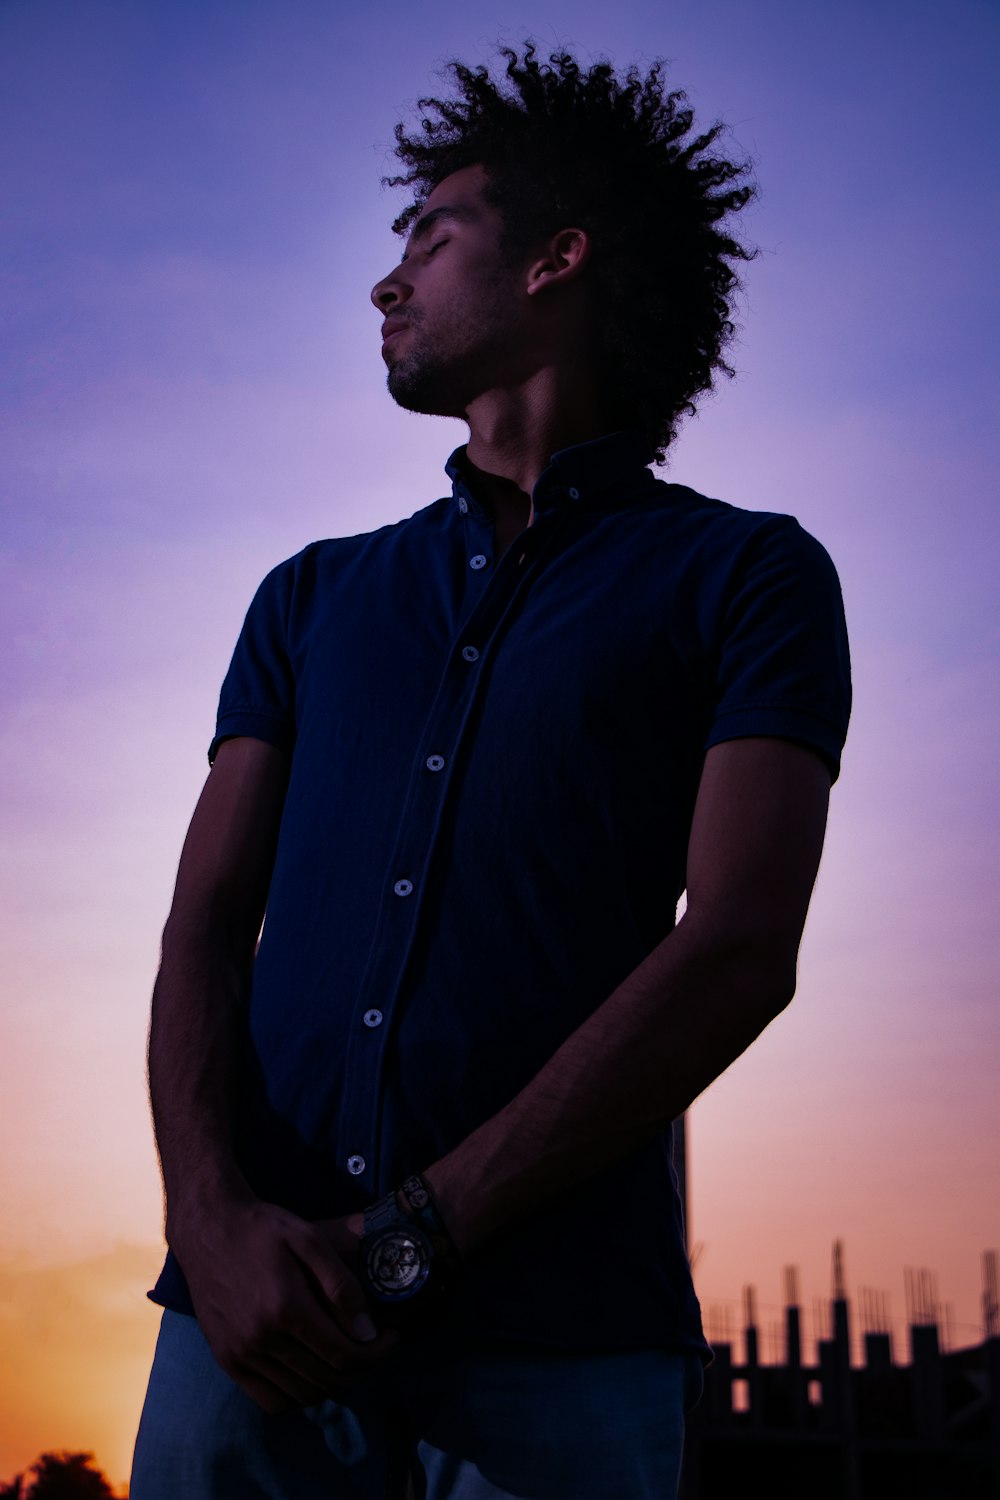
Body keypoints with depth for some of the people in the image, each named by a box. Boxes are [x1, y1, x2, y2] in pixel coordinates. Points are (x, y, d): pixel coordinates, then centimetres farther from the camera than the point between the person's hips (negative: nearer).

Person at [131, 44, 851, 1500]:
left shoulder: (746, 575, 5)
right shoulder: (315, 597, 17)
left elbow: (739, 955, -6)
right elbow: (207, 925, 8)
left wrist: (408, 1242, -13)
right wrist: (215, 1217, -11)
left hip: (554, 1336, -3)